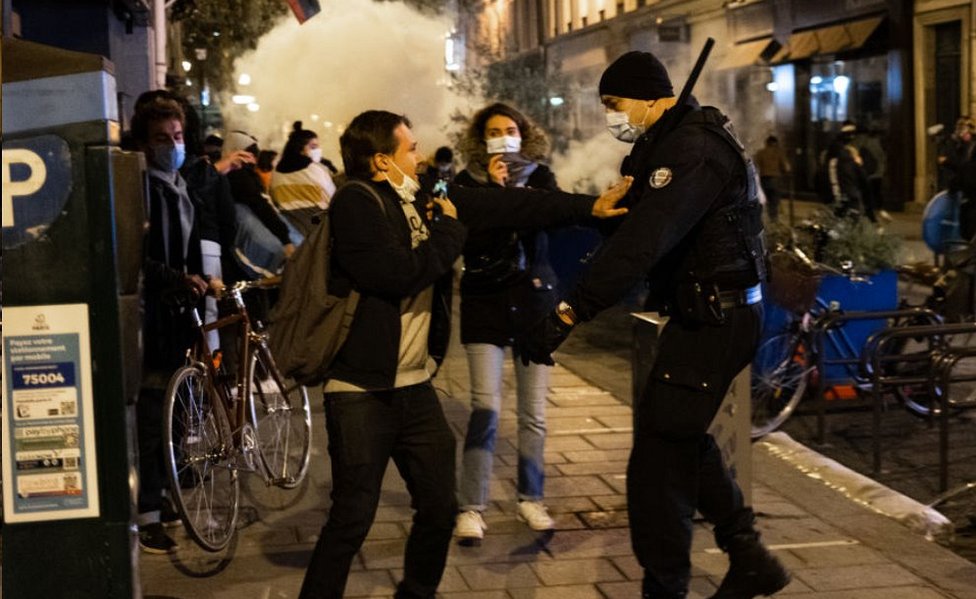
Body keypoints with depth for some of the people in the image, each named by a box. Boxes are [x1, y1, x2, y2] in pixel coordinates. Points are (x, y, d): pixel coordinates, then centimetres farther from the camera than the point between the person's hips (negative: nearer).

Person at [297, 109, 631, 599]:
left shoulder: (421, 199, 10)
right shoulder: (355, 203, -13)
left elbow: (502, 206, 12)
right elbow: (399, 274, -24)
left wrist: (588, 206, 11)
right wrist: (448, 231, -7)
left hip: (414, 384, 8)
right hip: (361, 389, -8)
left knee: (440, 509, 12)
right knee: (352, 519, -5)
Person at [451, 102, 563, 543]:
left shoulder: (539, 175, 6)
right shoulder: (467, 182, 1)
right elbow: (468, 239, -13)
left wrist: (509, 192, -28)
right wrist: (493, 189, -21)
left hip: (534, 296, 2)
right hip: (485, 299, -2)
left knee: (533, 409, 6)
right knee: (486, 406, -10)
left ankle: (530, 499, 21)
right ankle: (471, 508, -2)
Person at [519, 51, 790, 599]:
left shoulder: (691, 150, -21)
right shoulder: (693, 135, 14)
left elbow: (641, 242, -33)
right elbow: (643, 227, 18)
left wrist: (568, 314, -36)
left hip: (712, 320, -11)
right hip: (719, 312, 11)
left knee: (659, 457, -7)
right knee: (682, 436, 23)